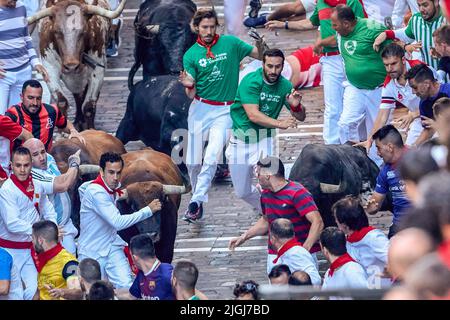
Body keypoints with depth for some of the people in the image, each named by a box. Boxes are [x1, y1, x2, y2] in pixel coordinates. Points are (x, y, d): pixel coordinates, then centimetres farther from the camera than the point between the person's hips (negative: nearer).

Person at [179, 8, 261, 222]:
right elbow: (191, 94, -2)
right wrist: (188, 86, -25)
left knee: (212, 158, -16)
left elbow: (260, 55, 7)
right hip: (200, 109, 1)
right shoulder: (191, 55, 0)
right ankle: (199, 199, 23)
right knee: (193, 162, 3)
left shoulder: (230, 43, 0)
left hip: (225, 110, -1)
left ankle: (196, 201, -11)